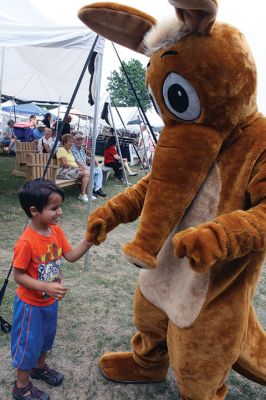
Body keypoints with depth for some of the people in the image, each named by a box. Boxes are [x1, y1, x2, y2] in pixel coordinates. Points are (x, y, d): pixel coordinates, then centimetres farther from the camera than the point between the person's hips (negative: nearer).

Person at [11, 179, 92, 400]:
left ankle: (39, 367, 54)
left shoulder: (56, 231, -9)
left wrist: (88, 241, -18)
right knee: (28, 343, 14)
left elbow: (71, 256, -3)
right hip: (31, 304, -7)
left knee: (46, 336, 27)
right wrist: (47, 287, -33)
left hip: (51, 301, 7)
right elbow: (19, 275, -23)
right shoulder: (26, 242, -31)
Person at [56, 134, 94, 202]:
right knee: (86, 174, -22)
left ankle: (86, 193, -9)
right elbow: (64, 164, -17)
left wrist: (80, 166, 1)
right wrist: (77, 167, -15)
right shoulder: (61, 150, -7)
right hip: (65, 171, -9)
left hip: (73, 169, 9)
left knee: (87, 172, -12)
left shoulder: (69, 150, 24)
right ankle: (82, 195, -18)